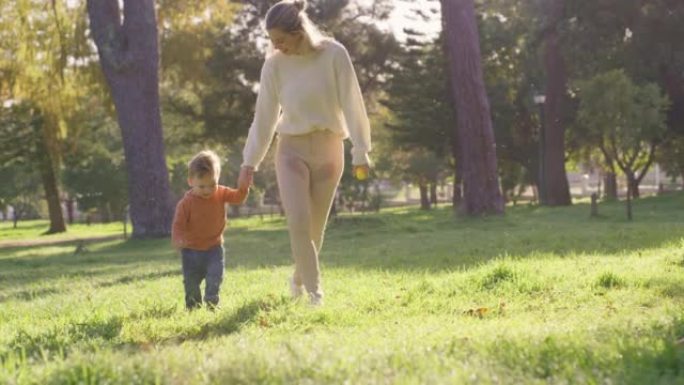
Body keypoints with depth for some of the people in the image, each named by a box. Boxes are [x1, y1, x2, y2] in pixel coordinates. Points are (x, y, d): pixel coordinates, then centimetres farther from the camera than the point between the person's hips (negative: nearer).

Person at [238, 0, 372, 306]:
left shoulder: (334, 54, -11)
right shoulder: (274, 64, -6)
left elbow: (352, 103, -7)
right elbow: (264, 115, 0)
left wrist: (361, 151, -7)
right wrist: (250, 162, 1)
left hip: (328, 149, 0)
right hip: (291, 149, 0)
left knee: (315, 226, 8)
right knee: (298, 222, -16)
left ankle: (300, 278, 33)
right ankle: (314, 291, -7)